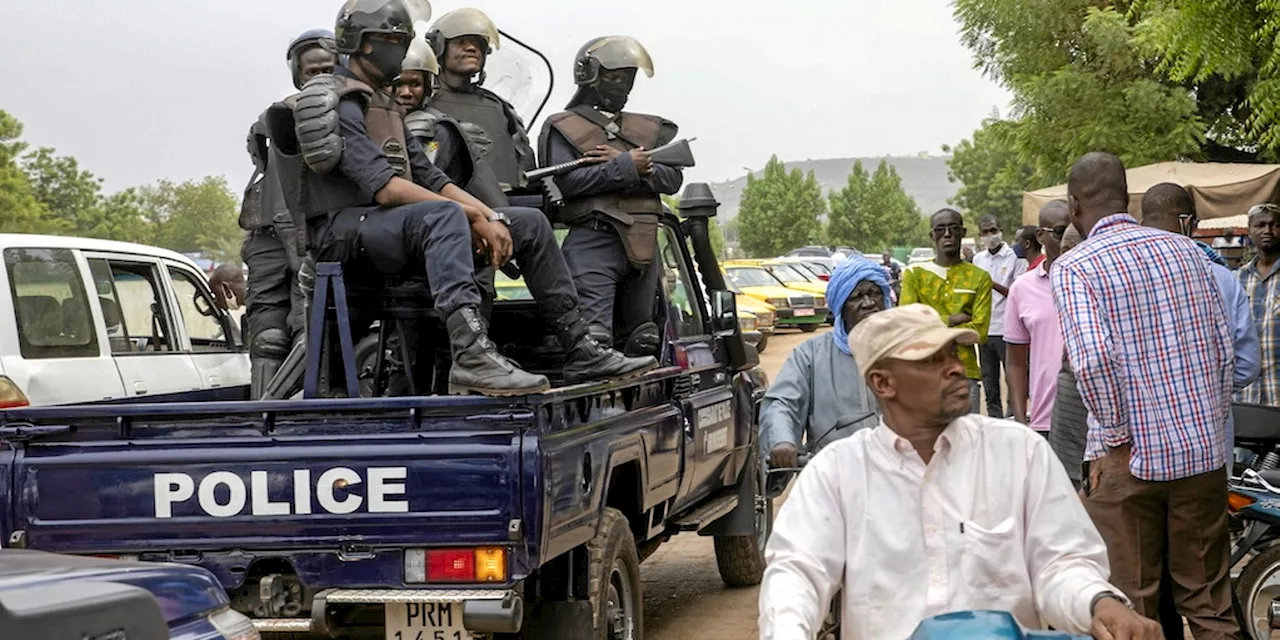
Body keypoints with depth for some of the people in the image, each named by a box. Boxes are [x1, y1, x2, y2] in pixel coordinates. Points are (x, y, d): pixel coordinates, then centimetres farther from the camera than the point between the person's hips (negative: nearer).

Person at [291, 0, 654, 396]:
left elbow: (429, 177, 17)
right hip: (345, 229, -10)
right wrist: (473, 215, -19)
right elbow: (383, 187, -20)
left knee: (531, 224, 7)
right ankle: (472, 357, -54)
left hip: (394, 227, 10)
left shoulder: (385, 107, 24)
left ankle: (580, 352, 4)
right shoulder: (339, 103, -8)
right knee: (445, 214, -40)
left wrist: (490, 217, -1)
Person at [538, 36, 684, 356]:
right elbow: (565, 180, -12)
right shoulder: (563, 128, 5)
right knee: (594, 337, -18)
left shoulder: (648, 129, 22)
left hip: (643, 243, 6)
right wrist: (626, 167, -12)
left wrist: (636, 167, -8)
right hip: (593, 241, -6)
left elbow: (672, 178, 9)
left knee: (642, 340, 10)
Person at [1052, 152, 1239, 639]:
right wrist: (1212, 423, 16)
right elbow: (1224, 347, 8)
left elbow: (1091, 357, -23)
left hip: (1129, 457, -4)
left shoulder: (1073, 268, -8)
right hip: (1203, 451, 5)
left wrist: (1116, 437, -11)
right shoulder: (1186, 251, 7)